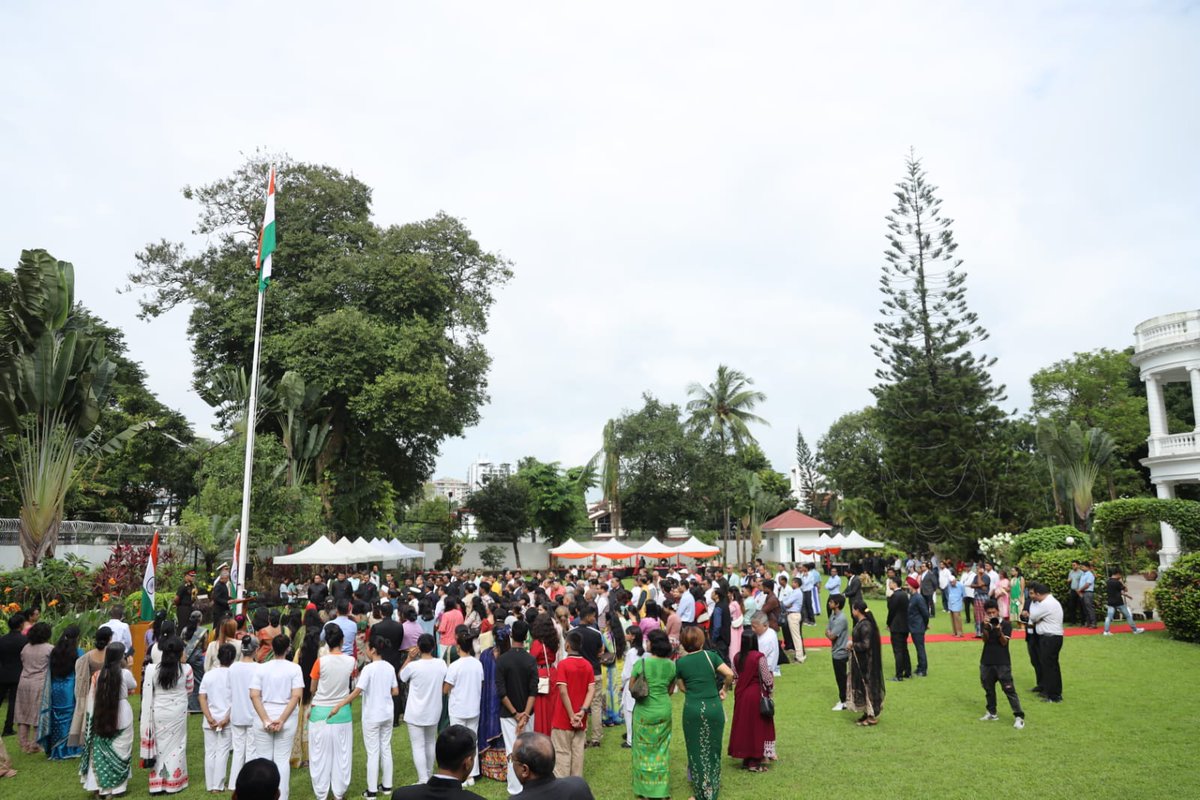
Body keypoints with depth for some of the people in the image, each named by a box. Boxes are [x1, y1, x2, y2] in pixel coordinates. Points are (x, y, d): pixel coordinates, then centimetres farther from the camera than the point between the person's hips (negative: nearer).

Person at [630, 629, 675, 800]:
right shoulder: (671, 665, -4)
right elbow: (671, 691, 7)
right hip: (664, 711, 3)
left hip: (644, 711, -3)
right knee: (661, 750, 14)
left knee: (644, 750, 12)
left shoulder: (641, 663, -15)